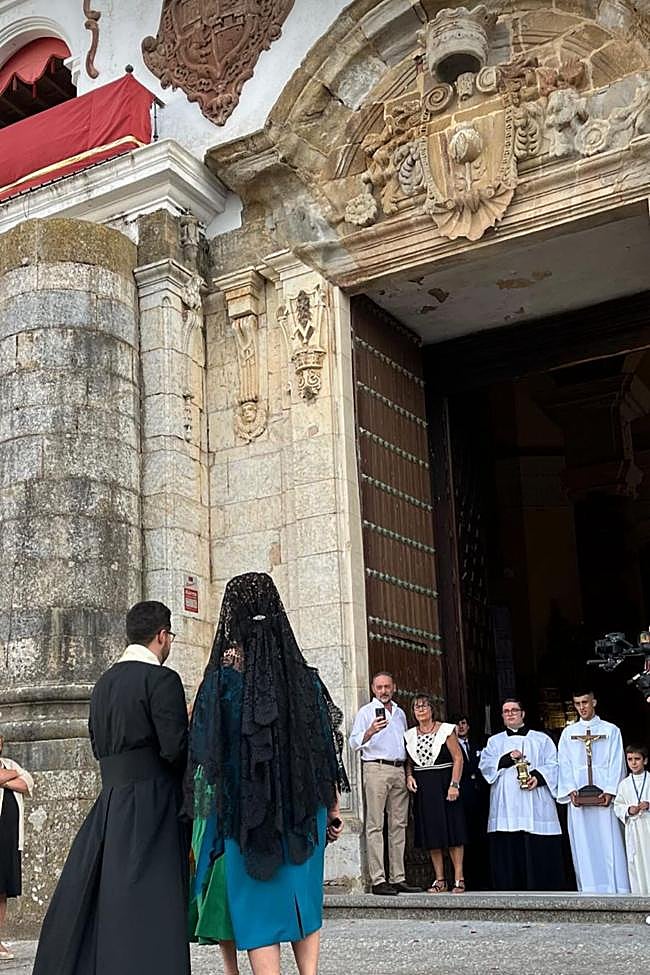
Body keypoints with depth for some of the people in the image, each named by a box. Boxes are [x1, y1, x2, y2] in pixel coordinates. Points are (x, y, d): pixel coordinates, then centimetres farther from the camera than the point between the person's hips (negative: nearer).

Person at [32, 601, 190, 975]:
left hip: (110, 805, 7)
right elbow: (176, 748, -18)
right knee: (149, 917, -5)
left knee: (89, 909, 15)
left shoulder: (104, 683, 14)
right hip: (152, 806, -7)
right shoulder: (162, 679, -11)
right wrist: (191, 722, 3)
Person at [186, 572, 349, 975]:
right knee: (304, 898, 18)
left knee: (259, 911, 4)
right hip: (303, 811, 3)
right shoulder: (305, 678, 0)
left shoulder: (223, 680, -10)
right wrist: (334, 807, 10)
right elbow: (327, 747, 4)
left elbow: (203, 754, -10)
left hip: (245, 813, -3)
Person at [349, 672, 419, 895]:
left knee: (399, 825, 4)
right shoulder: (366, 712, 4)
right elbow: (354, 743, -6)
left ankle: (397, 878, 7)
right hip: (376, 769, -6)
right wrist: (370, 731, -24)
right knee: (375, 825, -8)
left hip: (400, 770, 6)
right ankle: (377, 880, -10)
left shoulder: (400, 713, 21)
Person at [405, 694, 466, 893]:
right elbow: (409, 761, 17)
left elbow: (458, 759, -6)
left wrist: (454, 785, -14)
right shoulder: (409, 735, 9)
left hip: (444, 785, -4)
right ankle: (439, 880, 10)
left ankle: (459, 878, 1)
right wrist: (409, 776, -3)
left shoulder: (446, 730, -3)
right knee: (431, 834, 4)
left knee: (453, 832, -4)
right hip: (422, 788, 4)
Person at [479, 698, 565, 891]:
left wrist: (539, 777, -14)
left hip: (535, 806, -1)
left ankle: (541, 890, -1)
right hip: (505, 807, 1)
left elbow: (553, 765, 5)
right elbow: (485, 766, 5)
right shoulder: (494, 742, 19)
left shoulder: (542, 739, 15)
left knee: (539, 851, -6)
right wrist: (507, 759, -11)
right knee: (508, 851, -5)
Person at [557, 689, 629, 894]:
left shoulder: (611, 730, 8)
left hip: (605, 797, -2)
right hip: (578, 798, 2)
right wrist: (571, 791, -8)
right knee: (583, 845, -1)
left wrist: (610, 791, -12)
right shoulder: (568, 733, 13)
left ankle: (616, 890, -3)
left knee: (610, 844, -5)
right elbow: (564, 765, 7)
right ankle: (589, 890, 2)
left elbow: (617, 763, 1)